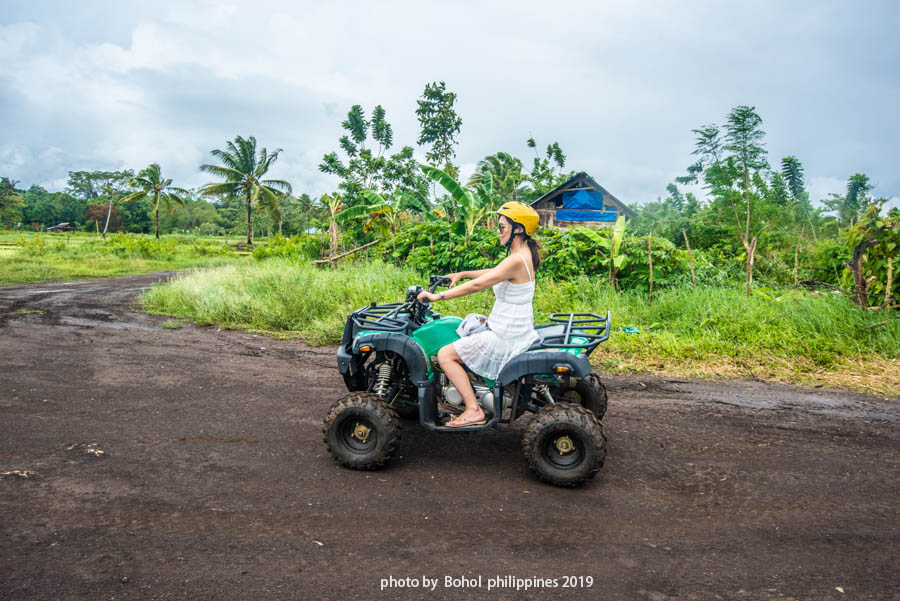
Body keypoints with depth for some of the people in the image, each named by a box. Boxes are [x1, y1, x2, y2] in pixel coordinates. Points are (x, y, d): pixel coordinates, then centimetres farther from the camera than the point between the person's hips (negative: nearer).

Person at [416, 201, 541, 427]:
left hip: (506, 337, -10)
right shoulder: (524, 255, 7)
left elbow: (477, 285, -26)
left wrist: (438, 296, -21)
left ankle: (474, 410, -6)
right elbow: (493, 273, 20)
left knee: (445, 355, -8)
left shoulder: (517, 260, -23)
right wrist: (462, 274, 12)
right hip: (517, 329, 10)